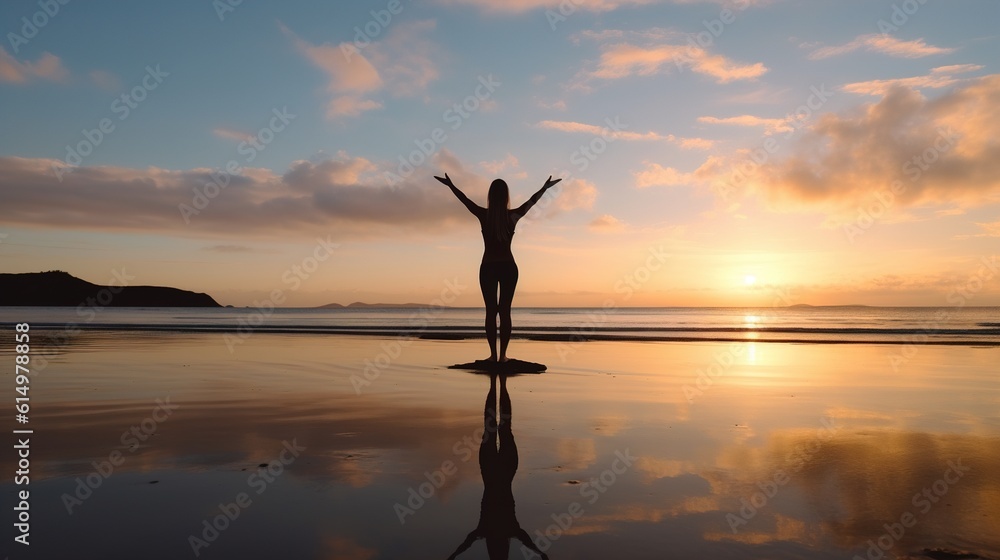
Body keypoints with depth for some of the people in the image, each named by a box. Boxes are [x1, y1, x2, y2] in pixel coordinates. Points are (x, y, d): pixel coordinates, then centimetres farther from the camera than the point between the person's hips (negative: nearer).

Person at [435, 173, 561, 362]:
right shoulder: (513, 216, -4)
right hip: (508, 267, 0)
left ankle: (493, 354, 1)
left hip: (488, 268, 0)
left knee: (491, 311, 4)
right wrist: (545, 187, 26)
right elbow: (532, 200, 11)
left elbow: (464, 199, 8)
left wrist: (450, 184, 22)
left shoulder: (484, 215, -6)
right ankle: (502, 354, 1)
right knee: (505, 311, 3)